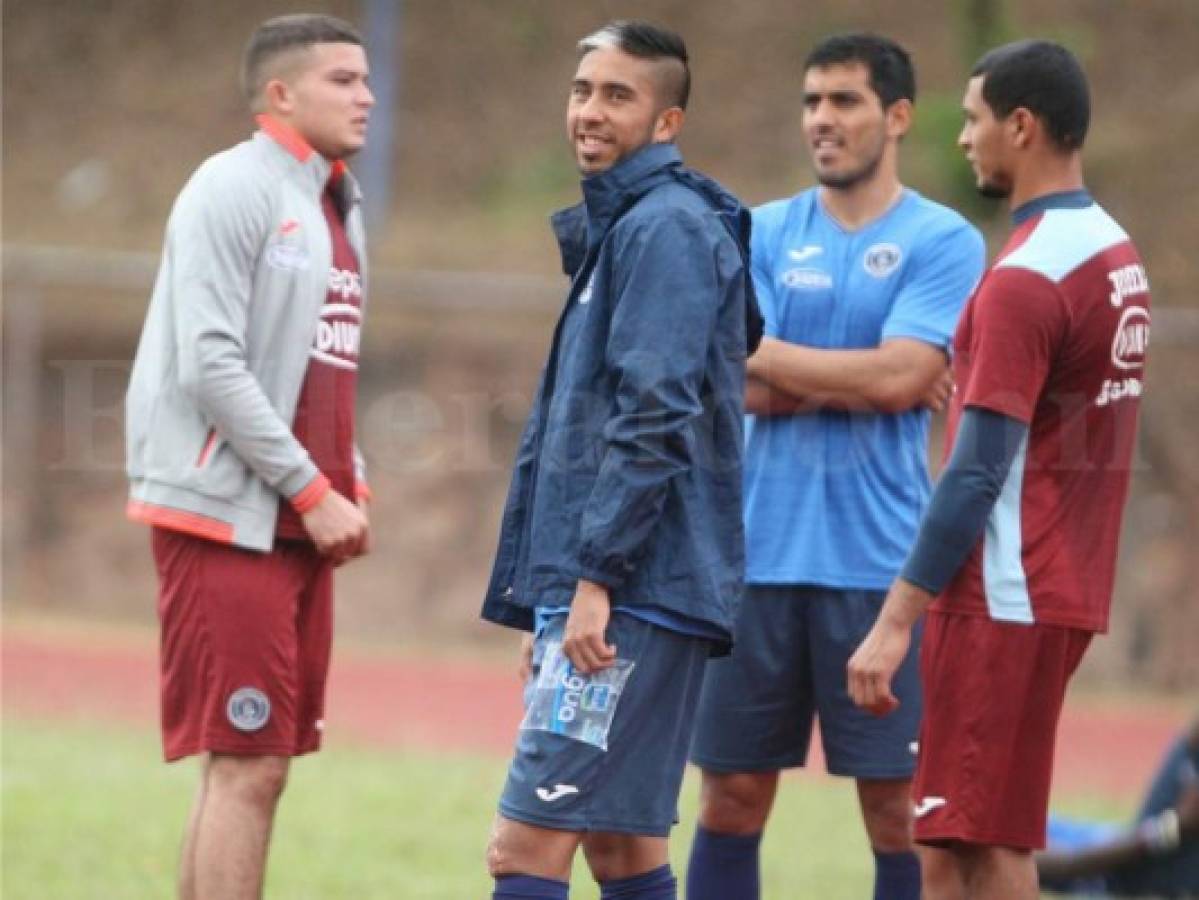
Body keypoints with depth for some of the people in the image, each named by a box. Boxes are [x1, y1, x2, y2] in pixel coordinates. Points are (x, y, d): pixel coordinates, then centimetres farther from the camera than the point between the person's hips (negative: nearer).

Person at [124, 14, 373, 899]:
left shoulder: (337, 205, 17)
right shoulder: (235, 190, -10)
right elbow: (211, 365, -17)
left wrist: (352, 483, 6)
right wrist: (313, 492, -17)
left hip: (296, 523, 8)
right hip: (224, 514, -8)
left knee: (255, 766, 8)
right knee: (245, 765, -10)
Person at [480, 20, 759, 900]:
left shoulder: (666, 227, -11)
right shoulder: (617, 226, 21)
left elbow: (655, 417, -20)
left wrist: (596, 577, -22)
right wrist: (551, 602, 24)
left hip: (635, 595, -11)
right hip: (624, 596, 11)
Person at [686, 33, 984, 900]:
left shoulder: (943, 241, -1)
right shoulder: (765, 233, 9)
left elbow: (897, 374, -14)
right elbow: (739, 388, -1)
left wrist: (765, 354, -6)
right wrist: (860, 382, -9)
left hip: (879, 561, -4)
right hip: (762, 555, 4)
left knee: (896, 805, -1)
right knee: (732, 795, 6)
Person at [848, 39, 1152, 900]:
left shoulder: (1024, 278, -16)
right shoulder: (1116, 253, 12)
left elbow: (977, 474, -19)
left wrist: (896, 621, -18)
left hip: (1004, 601, -9)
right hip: (1069, 592, 9)